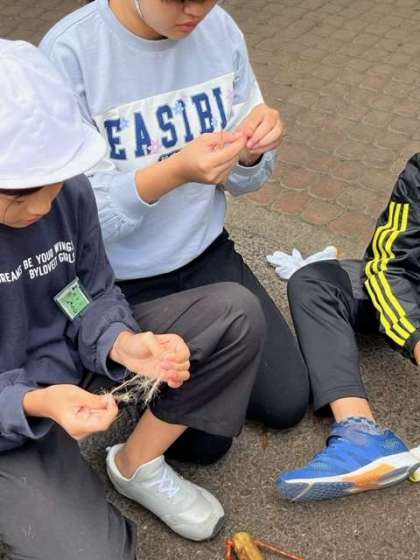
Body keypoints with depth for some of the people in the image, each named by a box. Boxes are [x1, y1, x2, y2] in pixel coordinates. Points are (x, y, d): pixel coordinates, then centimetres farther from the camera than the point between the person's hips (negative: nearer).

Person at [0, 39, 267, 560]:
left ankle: (137, 465, 4)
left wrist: (122, 343, -24)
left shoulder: (69, 189, -14)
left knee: (235, 313, -9)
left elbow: (94, 296, -2)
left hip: (73, 358, 5)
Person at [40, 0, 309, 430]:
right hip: (120, 280, -4)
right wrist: (173, 173, -35)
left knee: (288, 402, 3)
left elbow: (238, 180, 2)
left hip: (206, 251, 5)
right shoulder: (69, 52, -22)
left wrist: (251, 151, -22)